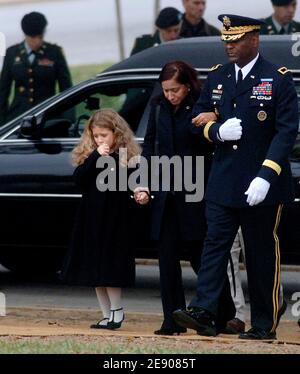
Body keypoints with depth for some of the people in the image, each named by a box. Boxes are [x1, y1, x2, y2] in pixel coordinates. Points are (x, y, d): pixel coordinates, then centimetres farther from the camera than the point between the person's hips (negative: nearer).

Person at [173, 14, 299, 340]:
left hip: (261, 187, -4)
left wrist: (265, 176, -22)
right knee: (215, 244, -5)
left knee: (263, 253, 3)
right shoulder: (216, 78, 10)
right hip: (222, 184, 4)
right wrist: (217, 130, -8)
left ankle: (265, 324, 9)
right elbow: (200, 118, 17)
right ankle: (203, 313, -11)